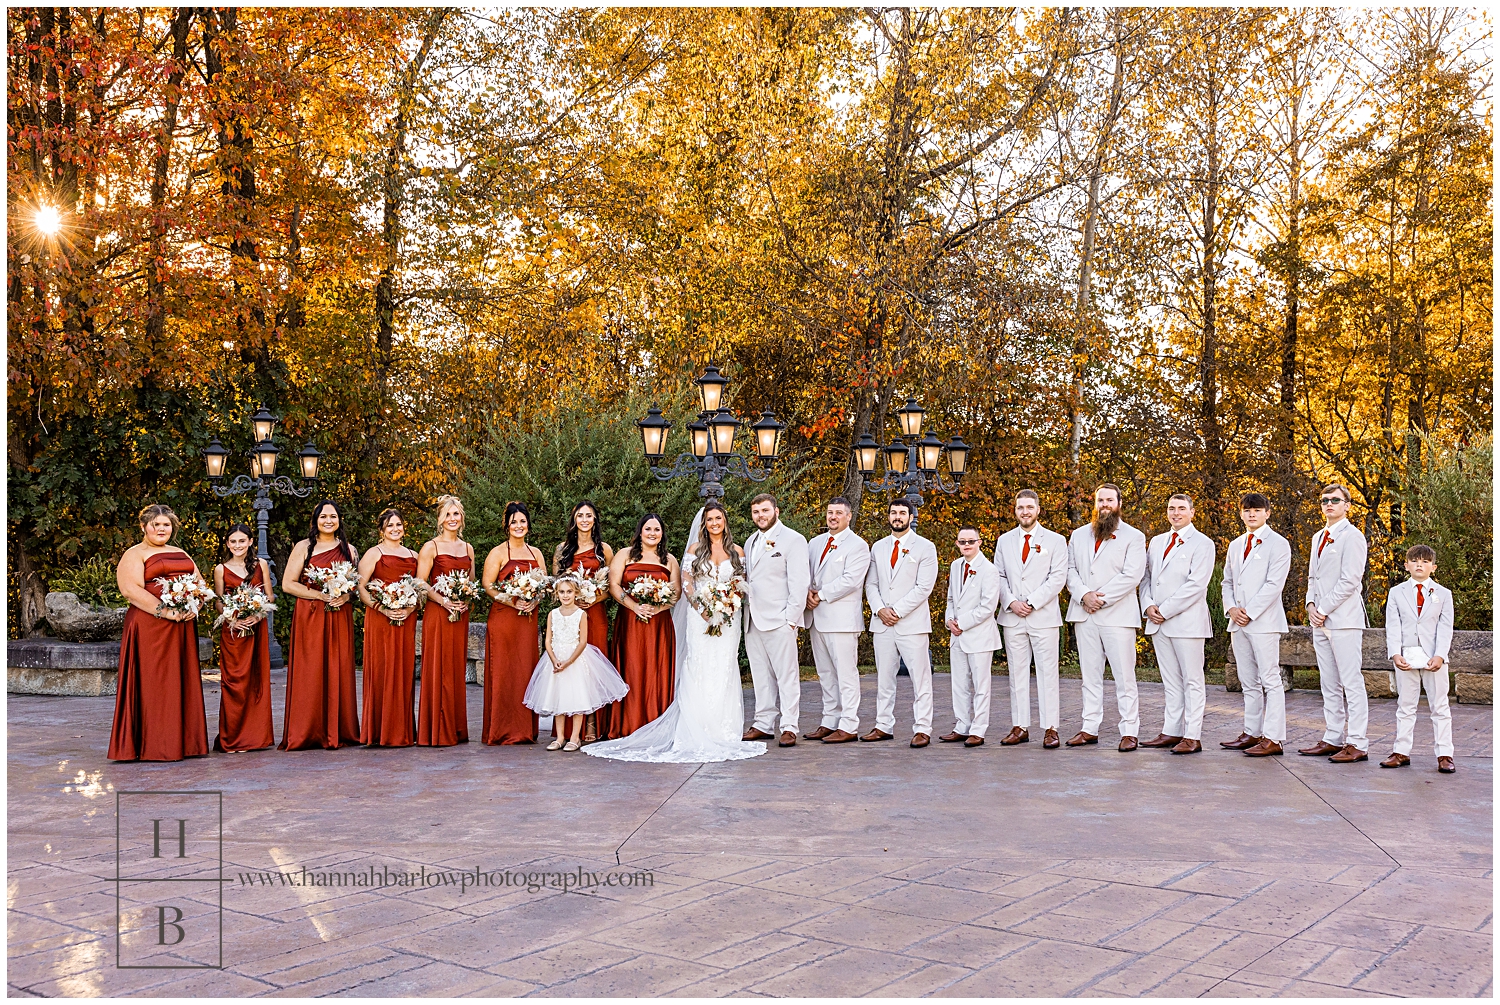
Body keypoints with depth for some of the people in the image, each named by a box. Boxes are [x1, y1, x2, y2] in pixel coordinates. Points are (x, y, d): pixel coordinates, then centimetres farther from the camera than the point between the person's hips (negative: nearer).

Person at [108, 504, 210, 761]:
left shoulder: (181, 554, 21)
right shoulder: (134, 555, 1)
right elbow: (130, 589, -13)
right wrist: (164, 611, -21)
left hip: (183, 626, 6)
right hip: (150, 626, -6)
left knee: (183, 682, 7)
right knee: (153, 683, -5)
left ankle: (185, 742, 12)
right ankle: (155, 746, 0)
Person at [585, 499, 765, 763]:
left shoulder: (737, 551, 9)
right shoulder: (695, 549, 5)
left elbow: (742, 585, 8)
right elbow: (686, 584, 1)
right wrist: (703, 610, -10)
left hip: (728, 619, 1)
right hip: (700, 617, -1)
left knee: (725, 669, 0)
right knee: (698, 669, -6)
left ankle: (723, 729, 5)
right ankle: (697, 730, -4)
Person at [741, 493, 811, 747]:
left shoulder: (793, 540, -3)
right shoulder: (751, 542, 19)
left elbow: (799, 583, -8)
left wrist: (791, 617, -14)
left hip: (779, 620, -7)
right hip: (753, 621, 7)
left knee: (787, 675, -5)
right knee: (761, 675, 10)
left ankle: (789, 727, -2)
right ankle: (764, 724, 16)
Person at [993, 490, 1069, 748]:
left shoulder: (1055, 540, 3)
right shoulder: (1004, 541, 13)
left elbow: (1058, 578, -4)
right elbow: (999, 576, 11)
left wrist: (1031, 602, -12)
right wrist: (1011, 602, -6)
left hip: (1043, 616, -3)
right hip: (1012, 618, 3)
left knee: (1047, 673, -3)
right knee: (1017, 673, 5)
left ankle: (1050, 729, 0)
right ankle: (1020, 727, 10)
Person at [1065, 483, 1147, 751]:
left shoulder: (1134, 537, 2)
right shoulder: (1079, 535, 16)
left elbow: (1131, 576, -8)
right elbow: (1070, 569, 9)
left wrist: (1101, 598, -13)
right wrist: (1083, 595, -9)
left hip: (1117, 616, -4)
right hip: (1084, 616, 4)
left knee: (1124, 676, -4)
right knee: (1090, 675, 8)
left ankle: (1129, 732, -1)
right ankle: (1090, 729, 13)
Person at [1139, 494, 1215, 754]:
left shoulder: (1202, 544, -4)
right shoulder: (1156, 542, 17)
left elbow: (1196, 585, -13)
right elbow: (1146, 577, 16)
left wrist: (1165, 610, -14)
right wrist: (1149, 606, -3)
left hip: (1187, 622, -6)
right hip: (1158, 624, 6)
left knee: (1192, 681, -1)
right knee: (1171, 681, 10)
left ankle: (1192, 737, 1)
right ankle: (1171, 732, 14)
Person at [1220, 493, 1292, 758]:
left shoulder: (1278, 544, -3)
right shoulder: (1235, 545, 18)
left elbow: (1274, 584, -11)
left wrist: (1249, 613, -13)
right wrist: (1231, 608, 0)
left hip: (1264, 621, -7)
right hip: (1238, 623, 7)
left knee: (1270, 681, -6)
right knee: (1248, 683, 11)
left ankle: (1273, 738, -6)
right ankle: (1252, 733, 17)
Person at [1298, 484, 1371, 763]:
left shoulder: (1352, 536, -7)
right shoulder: (1318, 537, 19)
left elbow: (1350, 581, -13)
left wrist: (1324, 610, -12)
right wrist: (1311, 605, 5)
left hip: (1344, 620, -8)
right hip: (1320, 621, 8)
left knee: (1351, 683, -7)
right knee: (1329, 685, 11)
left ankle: (1357, 745, -5)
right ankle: (1332, 739, 17)